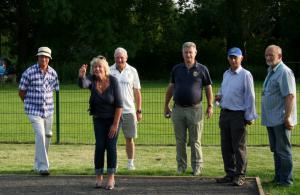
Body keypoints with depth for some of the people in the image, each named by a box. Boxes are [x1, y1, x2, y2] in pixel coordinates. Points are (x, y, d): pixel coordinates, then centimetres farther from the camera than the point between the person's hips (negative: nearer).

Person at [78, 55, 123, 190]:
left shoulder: (113, 81, -17)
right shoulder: (92, 80, -12)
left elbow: (119, 104, -16)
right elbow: (83, 84, -36)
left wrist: (115, 124, -17)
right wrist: (81, 76, -59)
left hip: (113, 118, -2)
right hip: (99, 119, 2)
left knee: (111, 146, -5)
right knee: (99, 146, -5)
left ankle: (111, 178, 0)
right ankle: (99, 178, 2)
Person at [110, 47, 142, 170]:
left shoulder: (132, 71, 6)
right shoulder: (109, 71, 3)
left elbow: (137, 92, 9)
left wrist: (139, 110, 6)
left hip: (129, 110, 1)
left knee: (130, 138, 5)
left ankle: (130, 163, 14)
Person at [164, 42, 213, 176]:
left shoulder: (202, 69, 1)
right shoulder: (176, 69, 8)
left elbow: (208, 88, 5)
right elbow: (170, 88, 15)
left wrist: (210, 106, 0)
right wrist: (166, 106, 14)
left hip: (195, 109, -3)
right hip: (178, 109, 3)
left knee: (195, 141, 1)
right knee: (180, 141, 7)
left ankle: (197, 167, 9)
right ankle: (181, 166, 16)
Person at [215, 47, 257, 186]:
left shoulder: (245, 75, -8)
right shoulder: (226, 74, 14)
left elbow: (250, 96, -9)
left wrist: (250, 116, -12)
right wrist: (219, 96, 4)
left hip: (238, 114, -7)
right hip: (225, 113, 7)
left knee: (239, 147, -3)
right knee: (226, 146, 10)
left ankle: (240, 176, 2)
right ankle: (230, 173, 19)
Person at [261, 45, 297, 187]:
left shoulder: (284, 72, -15)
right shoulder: (271, 72, 16)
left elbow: (290, 96, -21)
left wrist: (287, 117, -25)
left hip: (280, 120, -10)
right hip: (271, 120, 10)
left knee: (283, 150, -4)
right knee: (275, 150, 16)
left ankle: (286, 180, 2)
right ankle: (278, 177, 25)